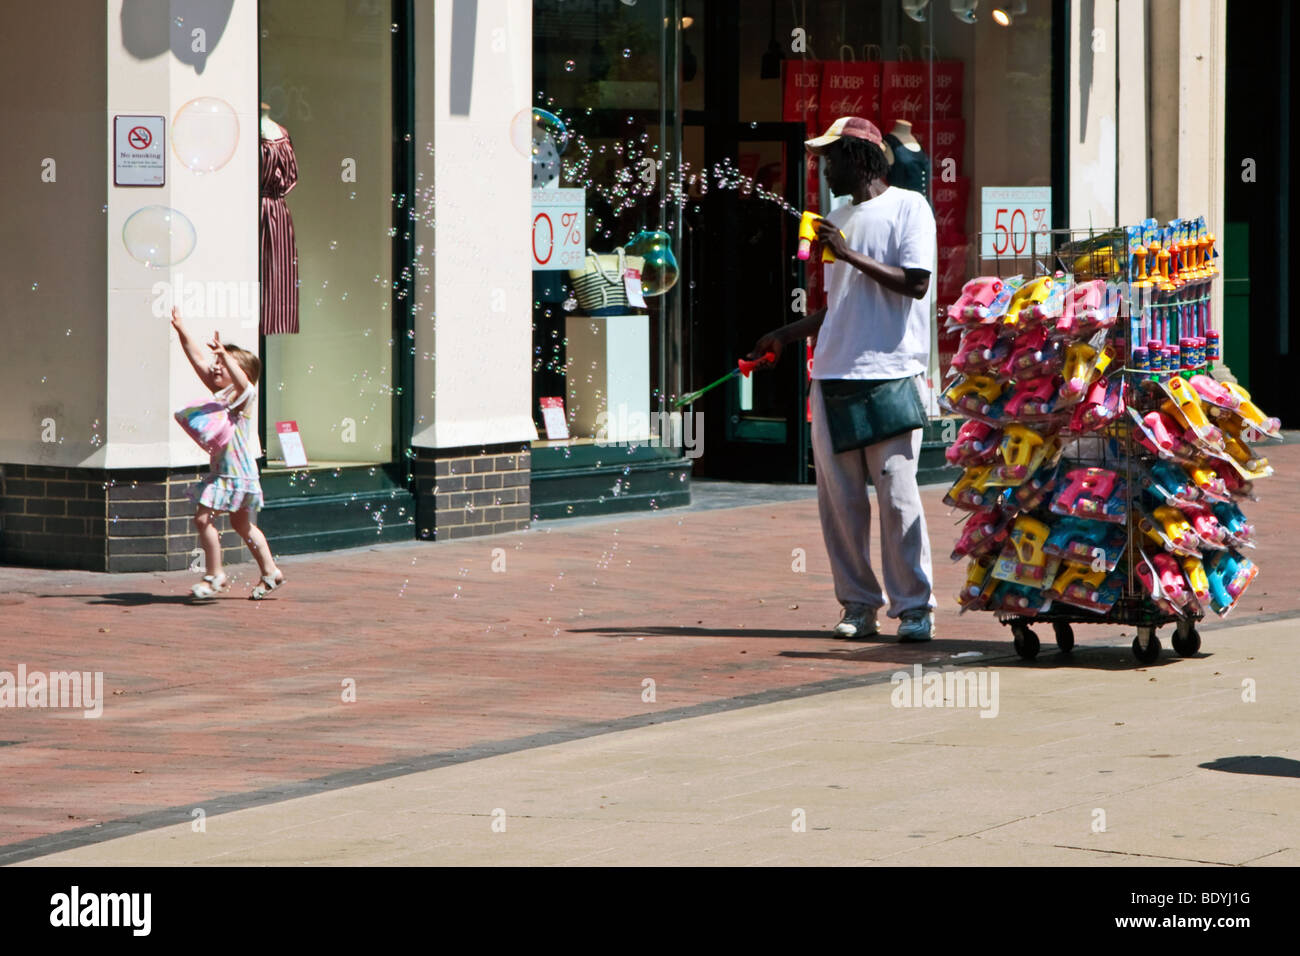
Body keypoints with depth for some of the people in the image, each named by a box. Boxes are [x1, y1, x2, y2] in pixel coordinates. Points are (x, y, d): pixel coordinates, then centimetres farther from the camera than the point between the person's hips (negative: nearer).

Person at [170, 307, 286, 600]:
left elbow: (241, 380, -34)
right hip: (221, 472, 9)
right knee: (242, 524, 19)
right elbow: (198, 360, 10)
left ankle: (214, 575, -6)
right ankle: (270, 572, 29)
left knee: (204, 517, -14)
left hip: (238, 473, -9)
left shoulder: (243, 396, -11)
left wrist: (226, 356, -48)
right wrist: (182, 332, 6)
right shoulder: (218, 394, 10)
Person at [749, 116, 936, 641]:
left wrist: (850, 254, -13)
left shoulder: (909, 207, 0)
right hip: (833, 373, 7)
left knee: (897, 492, -8)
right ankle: (858, 604, 10)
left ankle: (914, 604, -2)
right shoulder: (838, 219, 21)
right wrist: (785, 335, 21)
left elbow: (915, 283, -12)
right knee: (839, 497, 3)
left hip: (890, 372, -7)